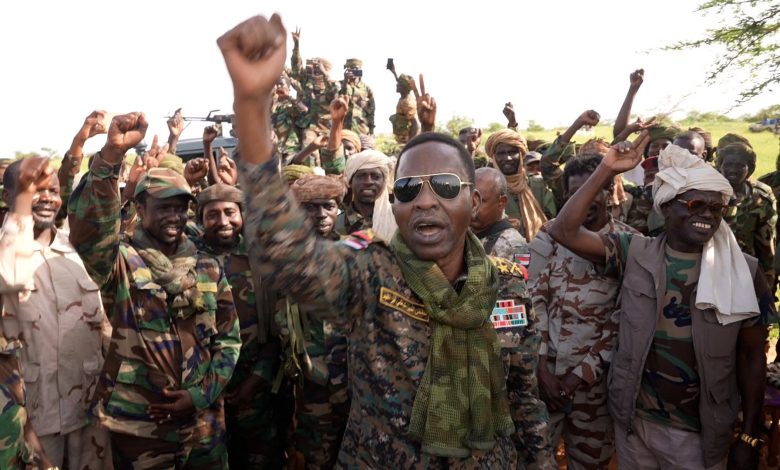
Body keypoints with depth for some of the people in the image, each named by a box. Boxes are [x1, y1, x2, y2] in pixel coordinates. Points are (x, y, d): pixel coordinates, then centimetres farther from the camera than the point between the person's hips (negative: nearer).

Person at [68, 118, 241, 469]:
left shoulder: (209, 268, 4)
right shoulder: (122, 263, -6)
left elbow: (229, 339, 5)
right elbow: (88, 229, -27)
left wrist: (201, 395, -6)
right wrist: (111, 154, -37)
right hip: (138, 425, -3)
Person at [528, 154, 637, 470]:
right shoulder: (548, 237, -2)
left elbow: (625, 317, -7)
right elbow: (534, 303, -2)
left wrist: (584, 372, -10)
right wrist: (542, 368, -7)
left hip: (596, 375, 0)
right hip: (545, 368, 1)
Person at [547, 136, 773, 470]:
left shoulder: (743, 274, -6)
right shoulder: (635, 254, -6)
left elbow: (752, 357, -1)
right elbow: (564, 231, -16)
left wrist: (750, 436, -1)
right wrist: (606, 170, -19)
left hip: (700, 434, 0)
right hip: (633, 420, 1)